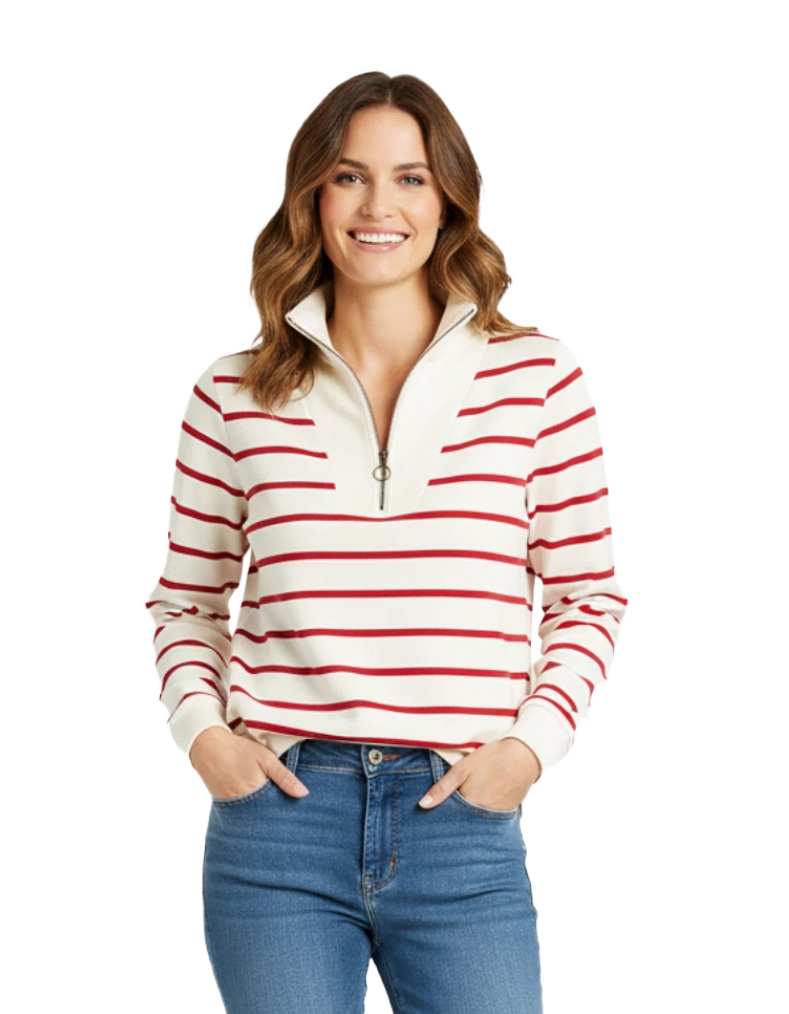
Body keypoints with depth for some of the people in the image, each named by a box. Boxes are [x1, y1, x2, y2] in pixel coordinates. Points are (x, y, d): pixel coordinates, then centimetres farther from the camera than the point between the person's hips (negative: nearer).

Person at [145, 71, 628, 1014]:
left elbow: (587, 595, 7)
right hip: (277, 810, 1)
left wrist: (532, 742, -5)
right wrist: (200, 728, -2)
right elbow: (186, 598, 14)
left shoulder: (534, 377, 2)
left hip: (465, 828, 0)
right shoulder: (236, 396, 4)